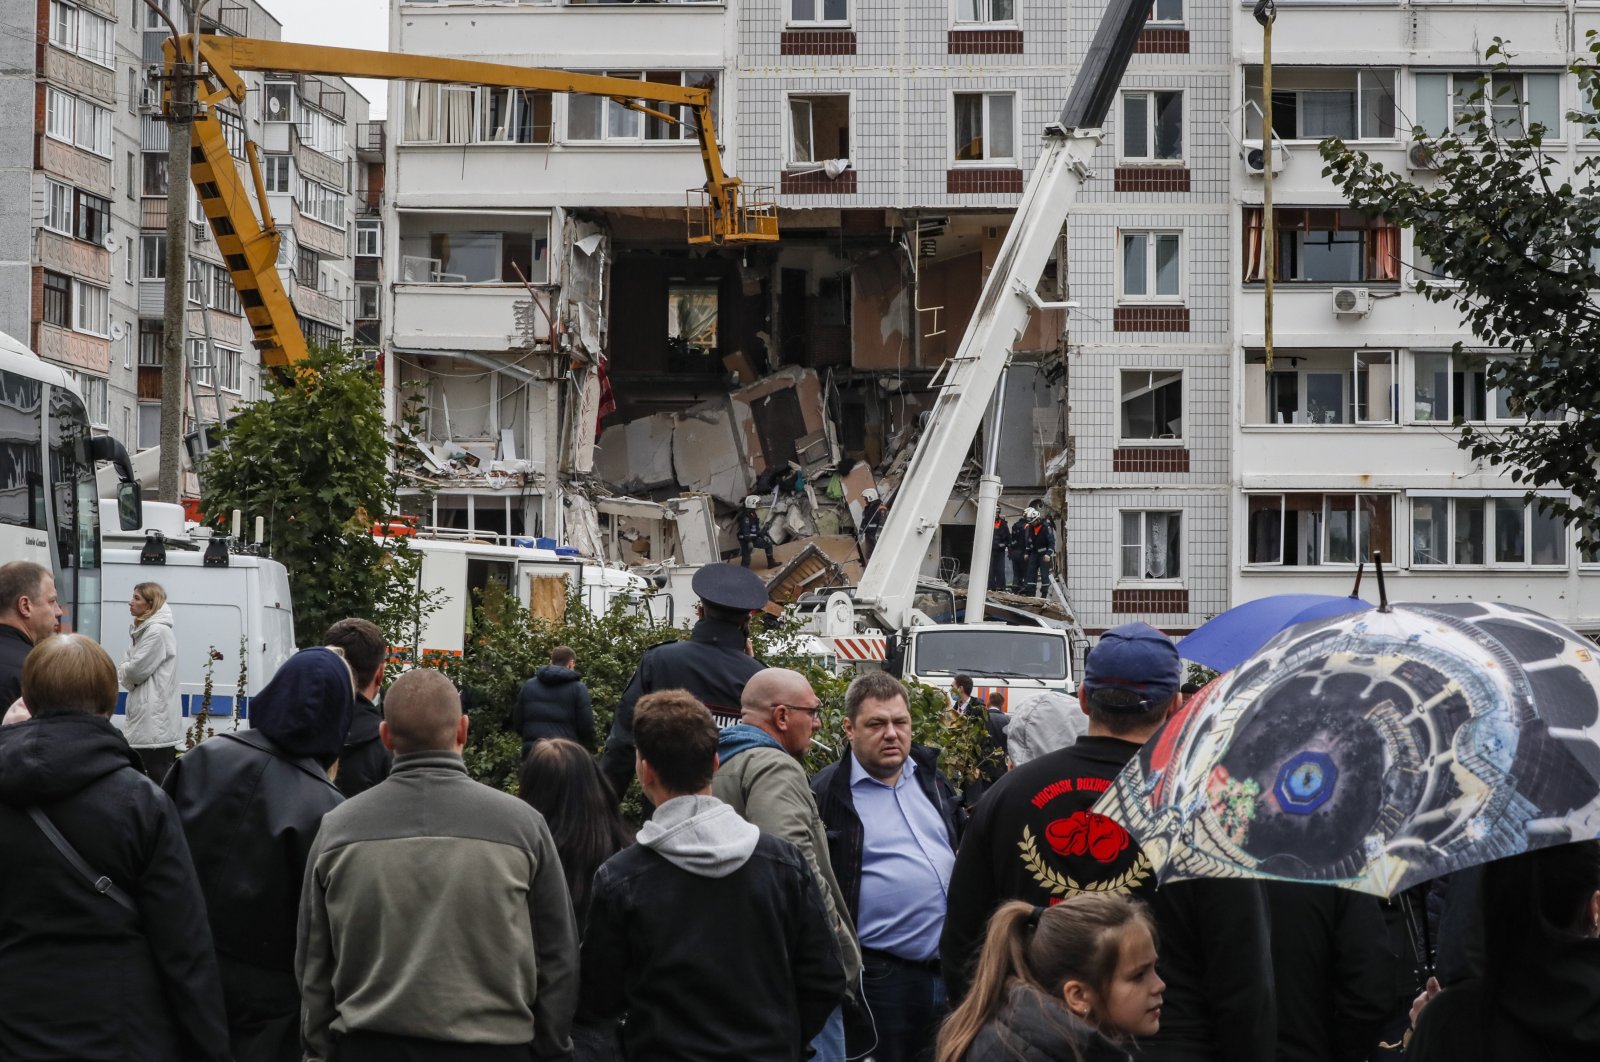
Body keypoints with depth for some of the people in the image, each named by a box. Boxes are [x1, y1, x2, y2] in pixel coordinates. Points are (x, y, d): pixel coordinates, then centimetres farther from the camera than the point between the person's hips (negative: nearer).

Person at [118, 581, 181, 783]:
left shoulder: (158, 632, -15)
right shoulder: (144, 630, 17)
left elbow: (137, 670, -16)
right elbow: (130, 667, 17)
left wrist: (121, 671, 3)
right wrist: (126, 674, -4)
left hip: (156, 719, -10)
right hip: (146, 716, 10)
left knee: (158, 778, -7)